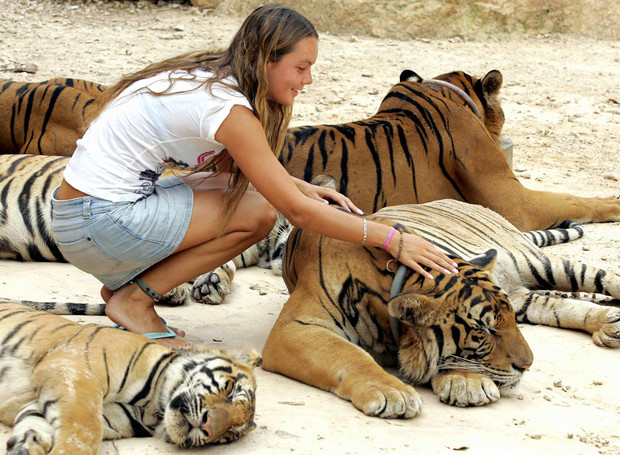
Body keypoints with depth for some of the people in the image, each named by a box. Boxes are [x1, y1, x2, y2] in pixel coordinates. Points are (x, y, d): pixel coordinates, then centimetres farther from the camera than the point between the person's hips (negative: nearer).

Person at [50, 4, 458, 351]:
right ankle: (134, 299, -3)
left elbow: (229, 163, 24)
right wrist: (391, 239, -13)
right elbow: (297, 212, -18)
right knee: (258, 213, -11)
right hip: (94, 225, -9)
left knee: (251, 190, 7)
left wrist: (304, 188, 10)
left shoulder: (211, 75, 7)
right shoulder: (229, 109, -20)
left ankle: (125, 282, 11)